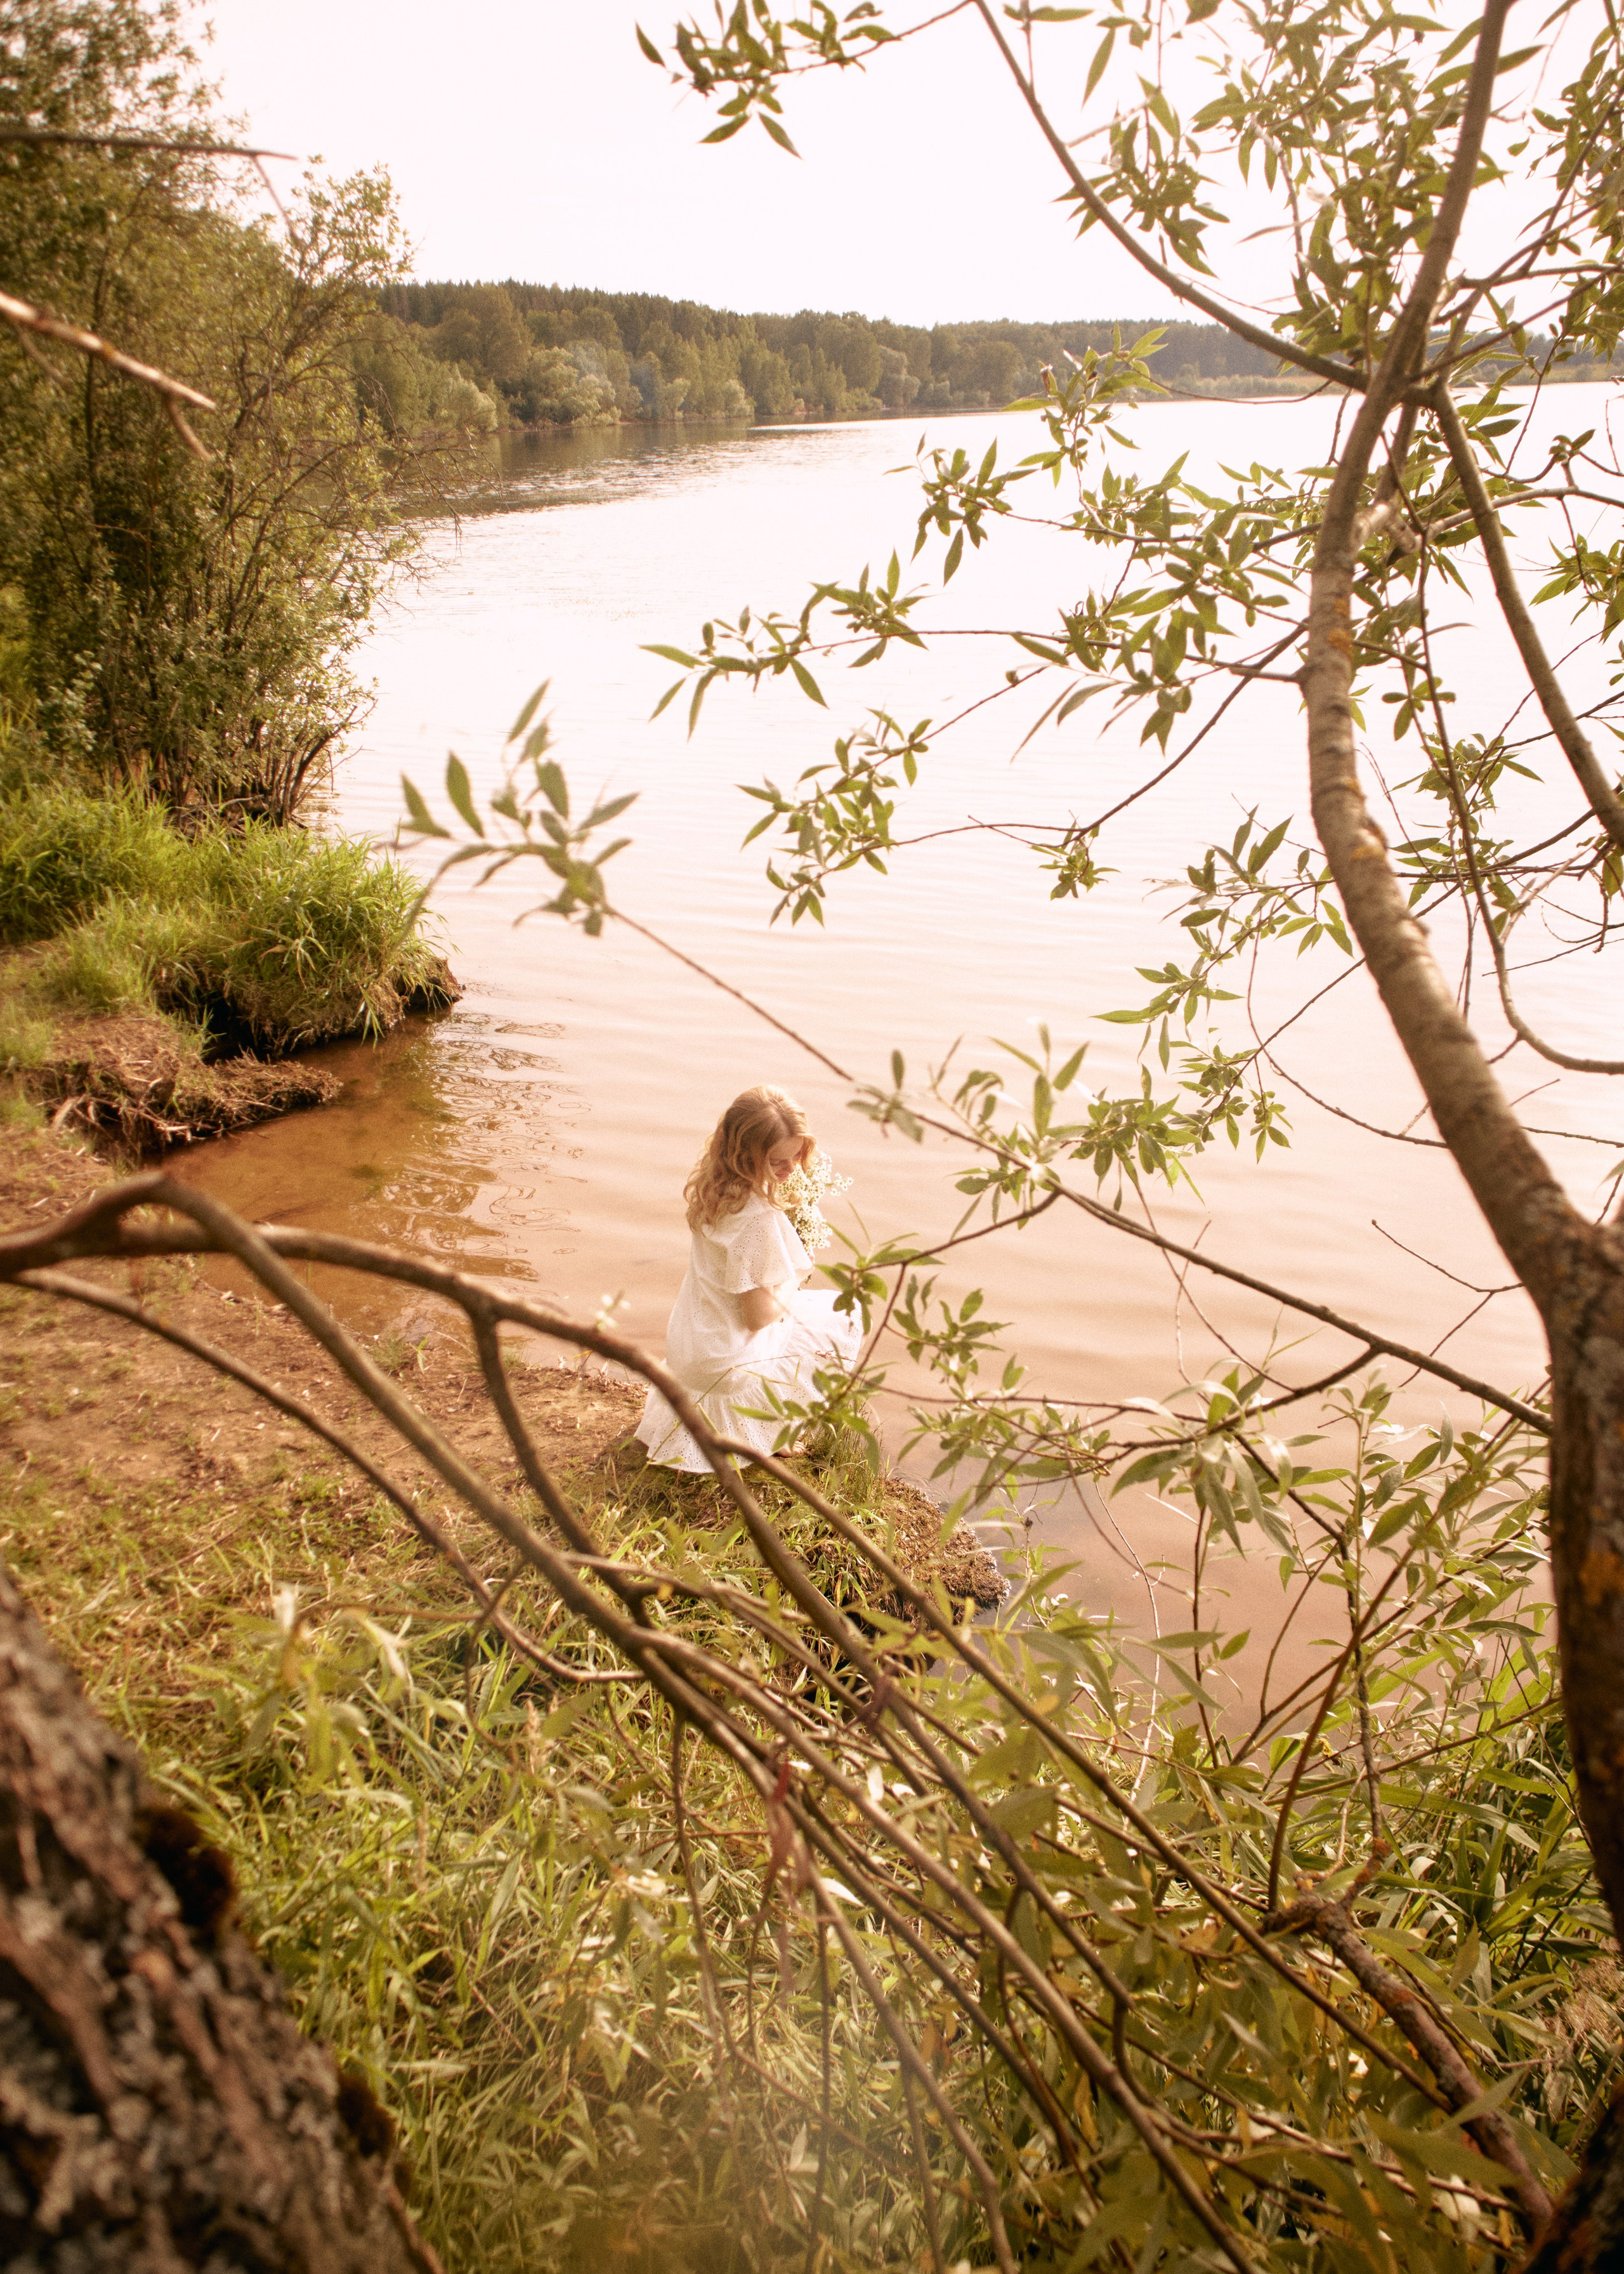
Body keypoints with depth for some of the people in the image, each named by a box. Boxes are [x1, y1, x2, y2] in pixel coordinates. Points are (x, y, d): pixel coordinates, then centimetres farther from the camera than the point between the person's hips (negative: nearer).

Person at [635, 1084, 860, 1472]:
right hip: (729, 1360, -8)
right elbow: (758, 1315, -25)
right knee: (845, 1316, 13)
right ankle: (779, 1434, 17)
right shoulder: (759, 1219, -32)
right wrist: (791, 1293, -5)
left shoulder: (714, 1189, -6)